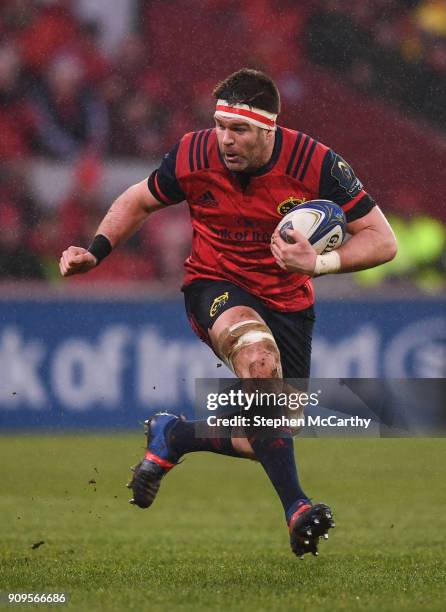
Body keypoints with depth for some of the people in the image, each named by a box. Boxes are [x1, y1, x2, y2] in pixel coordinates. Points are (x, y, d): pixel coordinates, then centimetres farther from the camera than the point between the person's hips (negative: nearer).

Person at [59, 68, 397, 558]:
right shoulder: (194, 155, -15)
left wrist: (318, 262, -29)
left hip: (287, 301, 2)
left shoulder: (315, 164, -19)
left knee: (272, 439, -1)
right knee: (257, 350, -38)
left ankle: (172, 435, 28)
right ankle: (295, 508, -37)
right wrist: (96, 251, -8)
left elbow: (382, 241, -14)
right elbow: (139, 201, 7)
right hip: (214, 285, -2)